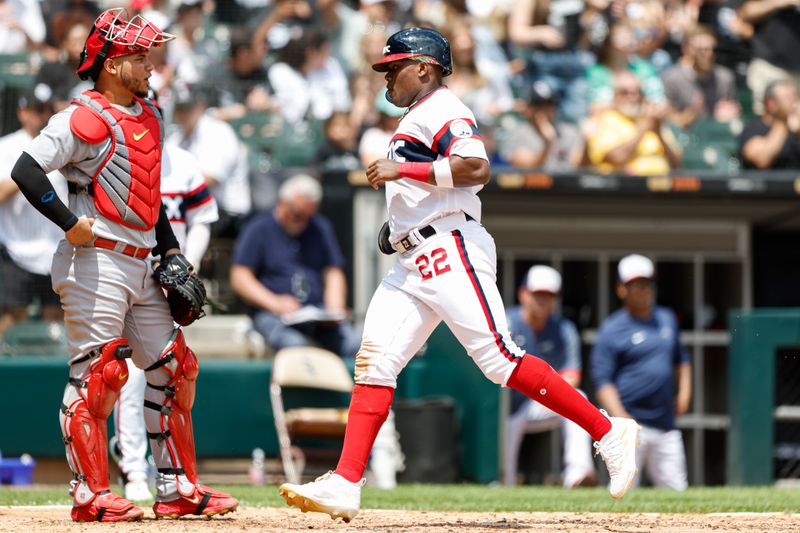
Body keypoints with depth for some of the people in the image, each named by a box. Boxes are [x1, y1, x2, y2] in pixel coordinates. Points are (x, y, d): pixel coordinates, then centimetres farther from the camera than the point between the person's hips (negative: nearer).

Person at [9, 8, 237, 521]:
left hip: (141, 266, 9)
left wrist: (171, 250, 19)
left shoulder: (148, 115, 15)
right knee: (97, 374, -8)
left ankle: (177, 488, 15)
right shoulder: (83, 119, -12)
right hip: (96, 264, -9)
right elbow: (27, 170, -20)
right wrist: (71, 222, -22)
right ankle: (91, 494, -3)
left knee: (175, 370, 8)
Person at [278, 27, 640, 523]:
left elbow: (476, 169, -22)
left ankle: (609, 433, -9)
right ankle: (345, 486, -8)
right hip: (412, 263, 10)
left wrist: (402, 169, -20)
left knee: (499, 360, -15)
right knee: (374, 361, -2)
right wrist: (397, 225, 19)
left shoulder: (443, 109, -5)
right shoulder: (416, 120, 25)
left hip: (451, 253, -10)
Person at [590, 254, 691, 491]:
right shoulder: (612, 329, -4)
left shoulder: (667, 319, 16)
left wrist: (684, 392, 14)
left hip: (665, 425, 6)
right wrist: (621, 418, -21)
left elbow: (680, 359, 30)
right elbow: (602, 381, -9)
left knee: (675, 488, 3)